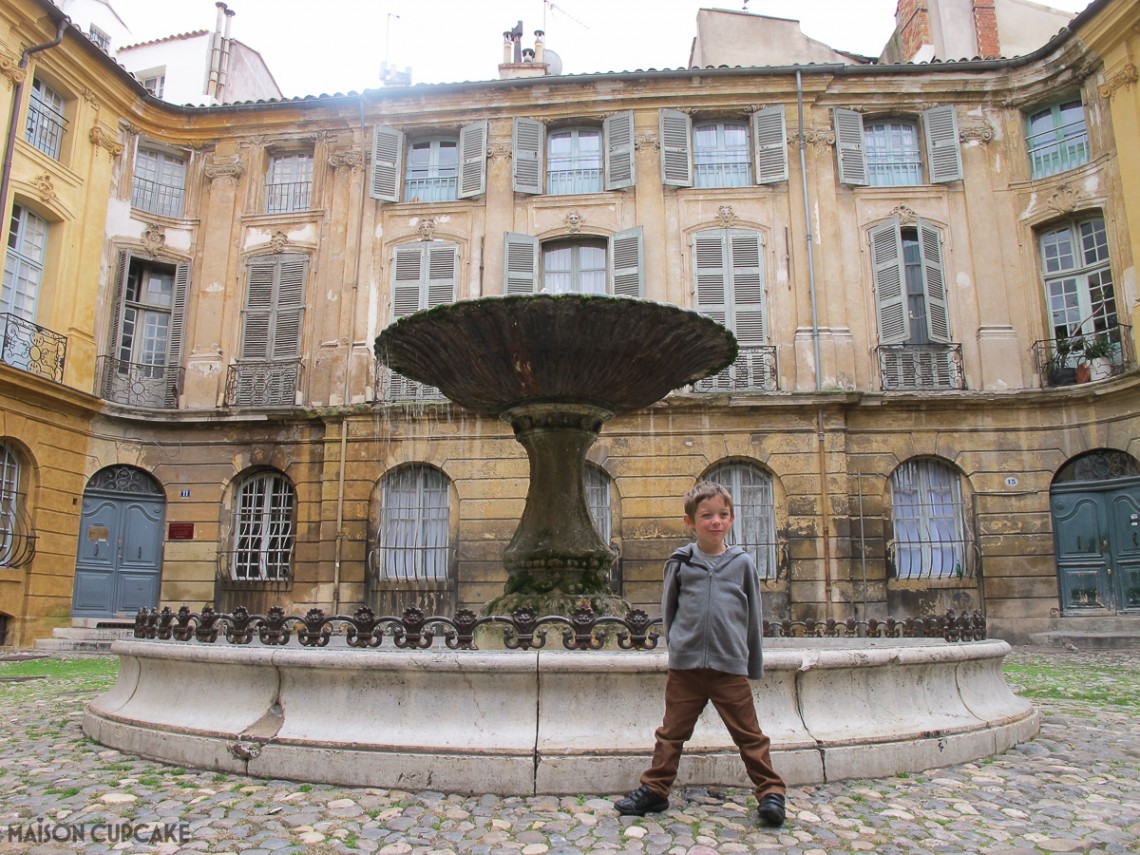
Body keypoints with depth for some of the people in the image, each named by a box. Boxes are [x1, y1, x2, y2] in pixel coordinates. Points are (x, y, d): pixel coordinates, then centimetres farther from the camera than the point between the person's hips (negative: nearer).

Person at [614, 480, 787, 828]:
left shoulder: (742, 563, 2)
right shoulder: (680, 562, 1)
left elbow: (753, 617, 9)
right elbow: (668, 610, 12)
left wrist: (754, 665, 11)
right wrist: (677, 645, 10)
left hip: (731, 667, -1)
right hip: (685, 667, 1)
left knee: (749, 735, 6)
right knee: (671, 733, 12)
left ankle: (770, 792, 20)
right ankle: (654, 790, 24)